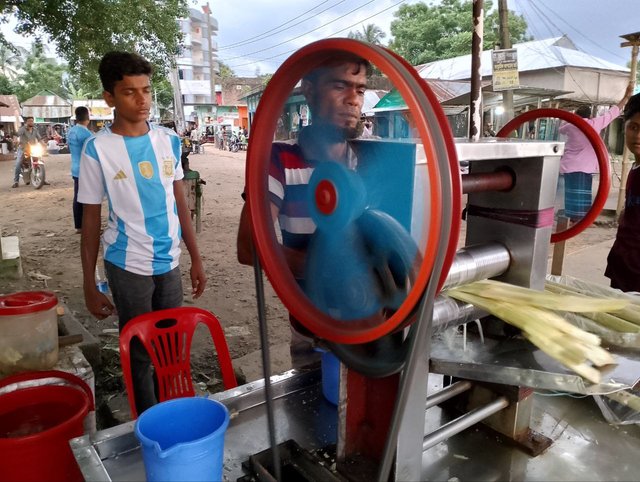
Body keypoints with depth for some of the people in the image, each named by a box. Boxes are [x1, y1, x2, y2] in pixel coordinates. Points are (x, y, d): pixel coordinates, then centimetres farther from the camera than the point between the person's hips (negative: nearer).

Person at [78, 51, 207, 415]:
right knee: (140, 352, 10)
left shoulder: (169, 140, 1)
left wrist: (196, 260, 8)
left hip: (170, 262, 3)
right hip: (128, 266, -3)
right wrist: (90, 285, -3)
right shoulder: (98, 149, -9)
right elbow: (91, 219, -3)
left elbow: (181, 203, 7)